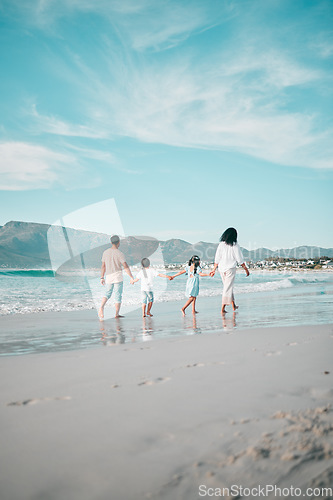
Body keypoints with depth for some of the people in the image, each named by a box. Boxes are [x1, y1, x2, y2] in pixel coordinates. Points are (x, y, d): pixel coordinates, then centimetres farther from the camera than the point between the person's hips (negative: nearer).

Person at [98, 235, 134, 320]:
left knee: (107, 294, 17)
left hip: (108, 277, 4)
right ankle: (117, 314, 10)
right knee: (118, 295, 5)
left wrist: (102, 278, 14)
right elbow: (126, 267, -13)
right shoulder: (120, 254, -12)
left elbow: (103, 266, 7)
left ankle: (101, 308, -8)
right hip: (118, 277, -4)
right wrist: (132, 277, -7)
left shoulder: (105, 252, 3)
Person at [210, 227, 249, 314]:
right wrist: (246, 269, 4)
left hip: (221, 269, 5)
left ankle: (233, 306, 29)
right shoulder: (234, 245, -9)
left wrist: (214, 269, 12)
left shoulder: (221, 245, 2)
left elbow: (217, 259, 4)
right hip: (230, 269, -5)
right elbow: (240, 260, -6)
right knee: (228, 288, -1)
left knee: (228, 287, 18)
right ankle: (223, 308, -4)